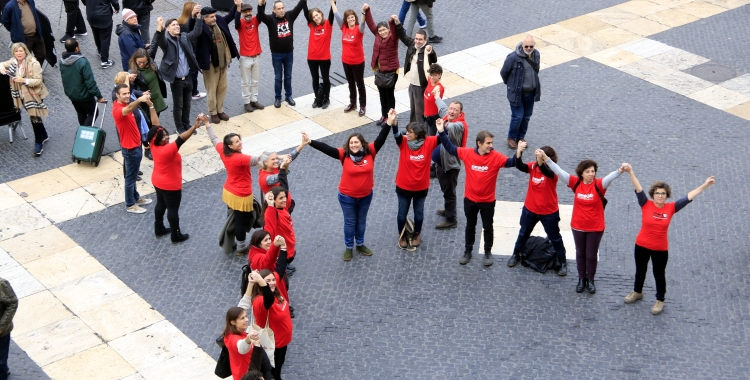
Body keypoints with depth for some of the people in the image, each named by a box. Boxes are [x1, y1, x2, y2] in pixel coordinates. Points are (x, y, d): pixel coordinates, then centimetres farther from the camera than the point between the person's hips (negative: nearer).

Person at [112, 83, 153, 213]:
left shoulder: (124, 105, 2)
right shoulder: (118, 110, -30)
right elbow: (129, 108, -53)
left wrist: (142, 99, -2)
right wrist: (140, 100, -71)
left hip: (135, 146, 10)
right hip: (130, 149, -10)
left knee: (133, 175, 24)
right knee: (130, 177, 5)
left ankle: (136, 198, 40)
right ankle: (130, 205, 18)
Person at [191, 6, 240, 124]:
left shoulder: (220, 22, 2)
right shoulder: (201, 27, -19)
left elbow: (230, 16, 19)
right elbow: (192, 28, -40)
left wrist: (236, 5, 9)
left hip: (222, 62, 7)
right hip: (210, 64, -7)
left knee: (222, 88, 16)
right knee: (212, 90, 6)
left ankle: (220, 110, 31)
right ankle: (213, 113, 20)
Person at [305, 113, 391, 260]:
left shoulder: (370, 152, -14)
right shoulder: (344, 154, -18)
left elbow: (381, 138, -19)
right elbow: (326, 148, -26)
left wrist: (389, 123, -30)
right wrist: (310, 142, -36)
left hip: (366, 195, 2)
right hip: (347, 197, -2)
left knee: (361, 221, 22)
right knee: (349, 222, 15)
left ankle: (360, 245, 42)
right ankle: (349, 247, 34)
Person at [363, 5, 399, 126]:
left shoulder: (392, 38, -14)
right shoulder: (378, 36, 2)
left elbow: (395, 31, -35)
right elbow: (371, 24, 6)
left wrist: (392, 22, -54)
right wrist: (367, 11, -4)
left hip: (390, 71, -6)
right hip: (379, 71, 7)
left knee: (389, 95, 5)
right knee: (382, 94, 17)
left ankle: (390, 117, 16)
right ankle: (384, 115, 29)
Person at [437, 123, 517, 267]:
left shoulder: (496, 157, -16)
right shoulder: (468, 153, -11)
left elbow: (510, 162, -26)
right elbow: (450, 148, -2)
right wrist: (442, 132, -10)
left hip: (488, 201, -1)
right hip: (470, 199, 2)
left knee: (488, 227, 15)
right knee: (470, 226, 19)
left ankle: (488, 252, 33)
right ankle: (468, 251, 36)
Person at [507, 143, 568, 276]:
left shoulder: (552, 172, -22)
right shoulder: (533, 166, -12)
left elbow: (544, 170, -47)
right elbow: (519, 166, -32)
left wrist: (541, 161, -69)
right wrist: (519, 152, -52)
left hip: (549, 212, -4)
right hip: (530, 209, 4)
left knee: (555, 237, 12)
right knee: (523, 233, 23)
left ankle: (563, 262, 27)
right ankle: (516, 255, 43)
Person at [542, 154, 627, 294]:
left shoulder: (599, 184, -16)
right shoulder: (576, 183, -10)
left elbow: (610, 177, -35)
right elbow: (559, 171, -13)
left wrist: (619, 171, -56)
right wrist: (546, 158, -21)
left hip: (596, 228, -2)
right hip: (578, 226, 2)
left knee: (591, 255, 12)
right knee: (580, 253, 18)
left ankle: (590, 280, 33)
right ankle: (581, 279, 36)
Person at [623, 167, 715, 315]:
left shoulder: (671, 208, -9)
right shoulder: (646, 205, -13)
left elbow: (688, 197, -10)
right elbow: (638, 188, -23)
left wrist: (704, 186, -13)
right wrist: (631, 173, -35)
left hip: (661, 249, 0)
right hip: (642, 246, 1)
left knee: (659, 275, 13)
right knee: (640, 271, 22)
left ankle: (660, 300, 31)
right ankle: (637, 292, 46)